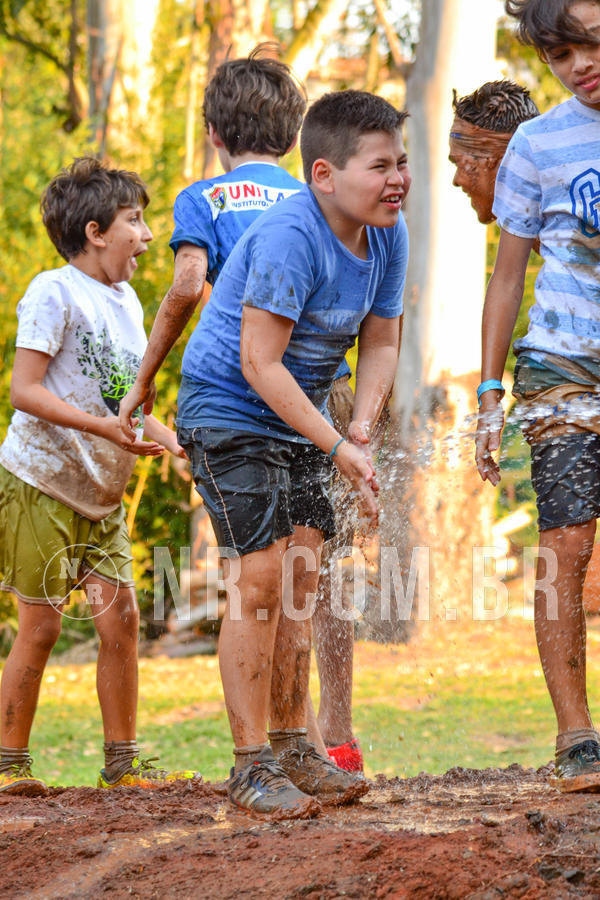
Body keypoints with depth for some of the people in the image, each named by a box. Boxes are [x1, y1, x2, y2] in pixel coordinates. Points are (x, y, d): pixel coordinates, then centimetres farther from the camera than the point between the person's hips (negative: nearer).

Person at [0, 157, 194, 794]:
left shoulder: (127, 301, 13)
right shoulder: (55, 293, -11)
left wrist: (166, 437, 5)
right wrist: (106, 427, -25)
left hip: (101, 495, 7)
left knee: (121, 617, 1)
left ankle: (121, 764, 9)